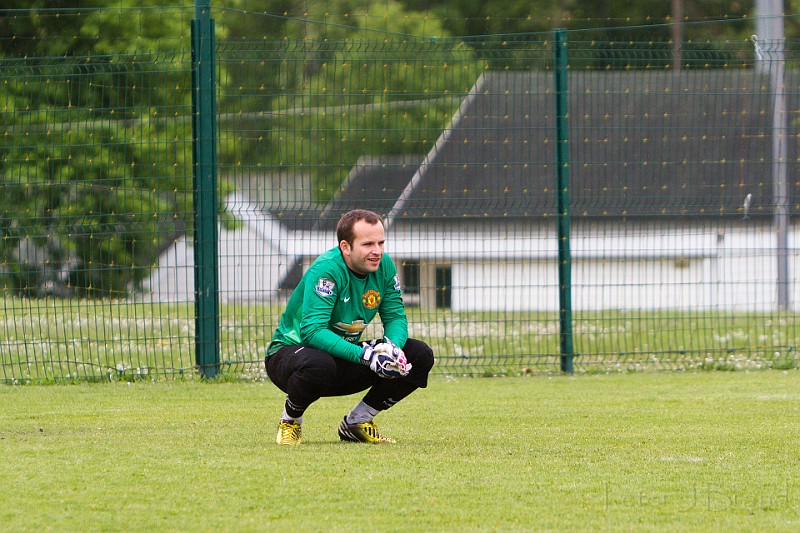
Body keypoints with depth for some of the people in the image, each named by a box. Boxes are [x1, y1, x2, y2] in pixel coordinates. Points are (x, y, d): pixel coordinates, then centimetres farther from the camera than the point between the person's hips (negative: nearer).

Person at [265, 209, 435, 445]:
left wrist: (393, 346, -25)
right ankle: (289, 421, -9)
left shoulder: (384, 265, -6)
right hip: (290, 351, -7)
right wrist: (365, 356, -42)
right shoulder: (327, 270, -27)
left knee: (420, 355, -7)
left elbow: (395, 317, 0)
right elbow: (312, 330, -34)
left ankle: (356, 422, 6)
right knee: (317, 364, -43)